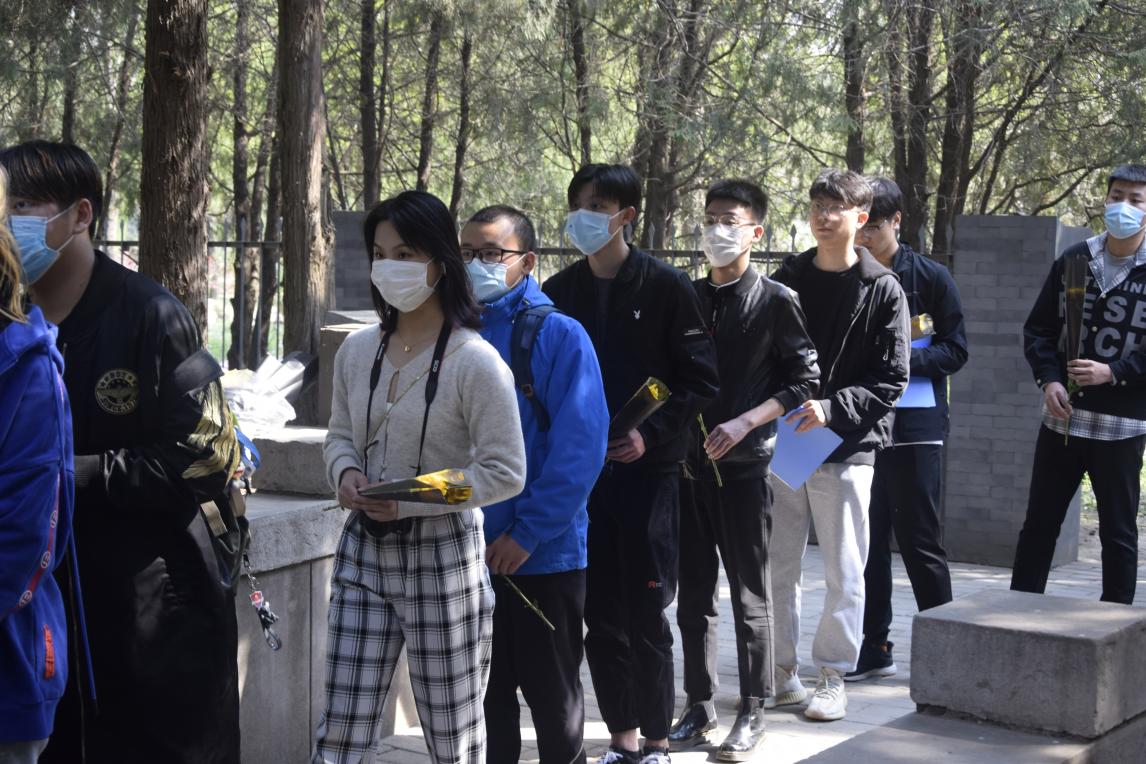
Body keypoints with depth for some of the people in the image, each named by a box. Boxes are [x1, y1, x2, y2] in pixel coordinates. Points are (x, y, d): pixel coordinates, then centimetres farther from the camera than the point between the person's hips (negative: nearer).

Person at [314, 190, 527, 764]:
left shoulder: (475, 361, -14)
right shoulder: (357, 350, 4)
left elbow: (506, 472, -14)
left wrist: (414, 499, -21)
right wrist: (346, 475, -8)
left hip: (441, 559, -5)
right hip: (363, 551, 5)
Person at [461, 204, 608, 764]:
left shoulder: (559, 336, -9)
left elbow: (580, 447, -14)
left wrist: (529, 532, -17)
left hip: (543, 555, -4)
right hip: (466, 552, 4)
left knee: (553, 696, 10)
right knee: (484, 694, 14)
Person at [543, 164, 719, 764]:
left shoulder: (666, 287, -4)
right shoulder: (559, 292, 8)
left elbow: (700, 380, -5)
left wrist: (651, 434, -15)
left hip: (647, 470, -4)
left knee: (646, 613, -2)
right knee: (600, 616, 8)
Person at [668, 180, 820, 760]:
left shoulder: (776, 302, -3)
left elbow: (804, 381, -5)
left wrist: (744, 423, -15)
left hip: (744, 465, -4)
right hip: (688, 463, 4)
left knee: (750, 596, 3)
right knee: (693, 594, 9)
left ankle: (752, 714, 12)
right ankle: (699, 707, 20)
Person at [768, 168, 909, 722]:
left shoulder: (883, 290, -3)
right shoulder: (788, 278, 8)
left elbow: (890, 380, -7)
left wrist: (833, 409, -19)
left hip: (847, 448, -4)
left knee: (843, 572, 3)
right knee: (776, 567, 8)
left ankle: (833, 678, 14)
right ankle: (781, 675, 20)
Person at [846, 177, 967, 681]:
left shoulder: (930, 278, -2)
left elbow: (955, 351, -3)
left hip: (914, 429, -4)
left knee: (920, 542, -2)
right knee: (867, 540, 7)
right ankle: (875, 646, 15)